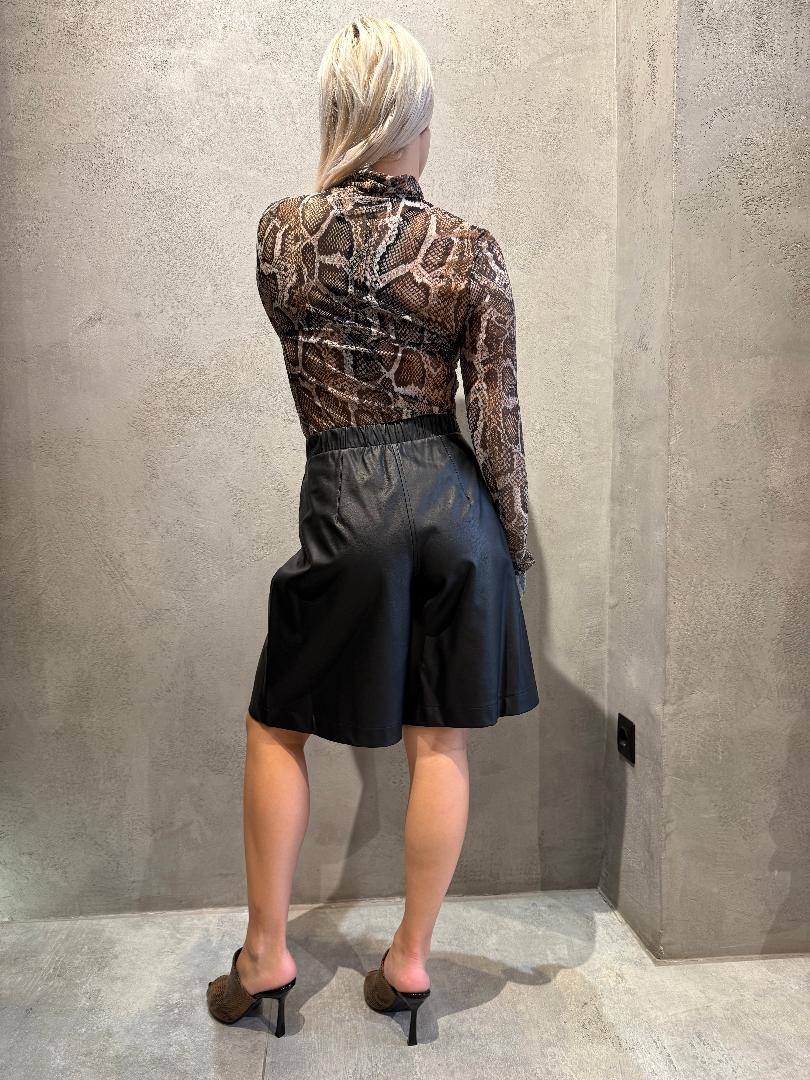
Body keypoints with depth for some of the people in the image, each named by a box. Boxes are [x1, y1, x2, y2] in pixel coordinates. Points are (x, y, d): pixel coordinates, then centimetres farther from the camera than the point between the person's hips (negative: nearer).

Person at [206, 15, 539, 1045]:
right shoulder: (470, 249, -3)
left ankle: (265, 956, 27)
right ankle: (410, 958, 28)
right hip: (450, 498, 1)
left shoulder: (279, 232, -1)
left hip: (346, 501, -1)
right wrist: (513, 535, 6)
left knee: (276, 727, 17)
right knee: (440, 742, 12)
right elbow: (496, 416, -3)